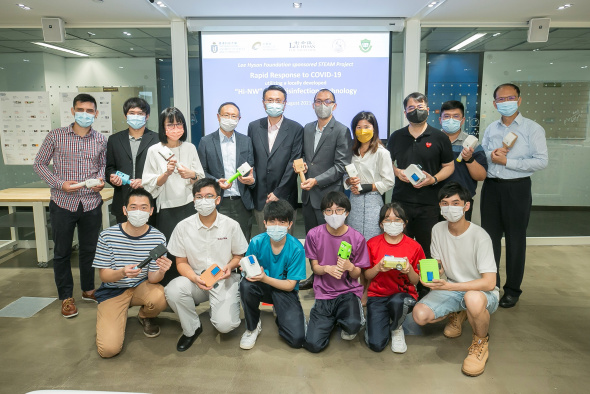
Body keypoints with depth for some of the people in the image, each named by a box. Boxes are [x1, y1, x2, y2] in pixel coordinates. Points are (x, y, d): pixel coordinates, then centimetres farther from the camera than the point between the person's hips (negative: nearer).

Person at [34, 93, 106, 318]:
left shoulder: (101, 140, 3)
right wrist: (60, 184, -13)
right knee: (62, 252, 8)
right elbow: (39, 164, 1)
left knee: (89, 249, 13)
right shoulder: (56, 136, -4)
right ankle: (66, 297, 23)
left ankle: (88, 290, 32)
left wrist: (101, 179, -8)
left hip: (91, 204, 2)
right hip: (63, 203, -2)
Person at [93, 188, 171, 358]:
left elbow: (152, 278, -10)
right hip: (113, 291, -1)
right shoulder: (107, 236, -15)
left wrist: (161, 271, -36)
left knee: (159, 298, -35)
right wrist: (123, 272, -34)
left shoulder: (158, 238, -12)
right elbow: (104, 275, -11)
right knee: (109, 349, -17)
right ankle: (118, 318, 19)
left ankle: (145, 317, 5)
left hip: (141, 286, 1)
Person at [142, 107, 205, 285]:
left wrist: (192, 175, -12)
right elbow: (150, 185, -2)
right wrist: (167, 173, -17)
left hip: (189, 207, 2)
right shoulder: (154, 151, 0)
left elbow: (202, 180, 9)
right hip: (166, 210, -2)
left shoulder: (190, 148, 6)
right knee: (168, 255, -1)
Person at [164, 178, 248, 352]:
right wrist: (195, 279, -18)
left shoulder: (231, 225, -5)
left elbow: (239, 256, 7)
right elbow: (181, 262, 1)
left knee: (225, 325, -22)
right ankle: (192, 329, 0)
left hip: (224, 280, -1)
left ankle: (218, 307, 18)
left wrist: (230, 266, -16)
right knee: (173, 290, -31)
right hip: (195, 279, 2)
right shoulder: (183, 227, -4)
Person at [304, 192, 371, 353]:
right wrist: (327, 268, -21)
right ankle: (331, 319, 22)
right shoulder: (314, 235, -7)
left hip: (349, 291, -1)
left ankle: (346, 323, 9)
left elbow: (357, 274, 0)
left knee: (353, 326, -33)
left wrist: (350, 267, -24)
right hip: (324, 293, 1)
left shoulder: (357, 238, -8)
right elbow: (315, 267, 2)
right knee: (313, 344, -11)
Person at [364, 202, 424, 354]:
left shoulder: (414, 246, -2)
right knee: (376, 344, -17)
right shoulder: (372, 244, -1)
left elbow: (415, 281, 2)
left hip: (404, 293, 0)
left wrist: (409, 269, -19)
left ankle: (397, 329, -1)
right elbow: (367, 276, 3)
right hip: (378, 295, 0)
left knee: (396, 302, -39)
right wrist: (378, 267, -18)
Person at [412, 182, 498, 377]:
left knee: (473, 299, -42)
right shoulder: (438, 230, -4)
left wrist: (448, 286, -36)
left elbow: (489, 283, -27)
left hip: (481, 292, -5)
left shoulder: (479, 236, -21)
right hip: (450, 289, 5)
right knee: (420, 315, -20)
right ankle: (457, 314, 16)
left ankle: (480, 343, -7)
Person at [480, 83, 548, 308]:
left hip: (517, 188, -4)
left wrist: (506, 161, -16)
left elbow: (541, 161, -13)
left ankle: (512, 290, 20)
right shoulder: (491, 129, 11)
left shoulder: (532, 129, -4)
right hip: (491, 187, 4)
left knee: (515, 239, 6)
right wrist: (491, 155, -10)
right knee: (490, 237, 10)